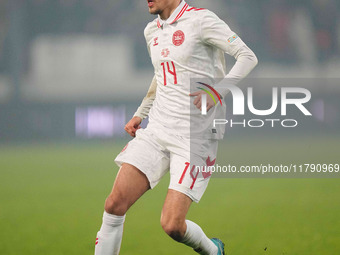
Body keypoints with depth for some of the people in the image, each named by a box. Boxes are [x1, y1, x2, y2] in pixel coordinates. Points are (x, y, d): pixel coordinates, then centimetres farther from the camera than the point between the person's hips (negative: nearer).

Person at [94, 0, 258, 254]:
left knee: (172, 225, -12)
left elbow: (248, 57, -13)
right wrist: (140, 114, 24)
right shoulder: (152, 30, 14)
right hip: (156, 129, 6)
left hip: (196, 136, -6)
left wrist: (218, 90, -27)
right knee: (115, 203, -11)